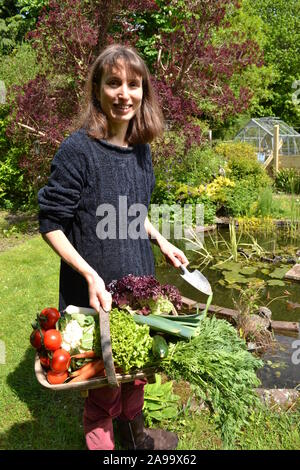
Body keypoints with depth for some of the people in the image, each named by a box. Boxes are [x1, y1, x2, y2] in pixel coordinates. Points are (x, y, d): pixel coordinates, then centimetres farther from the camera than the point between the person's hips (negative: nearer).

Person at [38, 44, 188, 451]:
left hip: (138, 283, 7)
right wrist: (90, 275, -24)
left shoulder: (141, 148, 2)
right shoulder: (78, 149, -19)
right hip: (94, 292, -6)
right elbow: (51, 223, -15)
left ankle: (133, 431, 51)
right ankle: (100, 443, 38)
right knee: (104, 381, 9)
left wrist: (162, 242, 8)